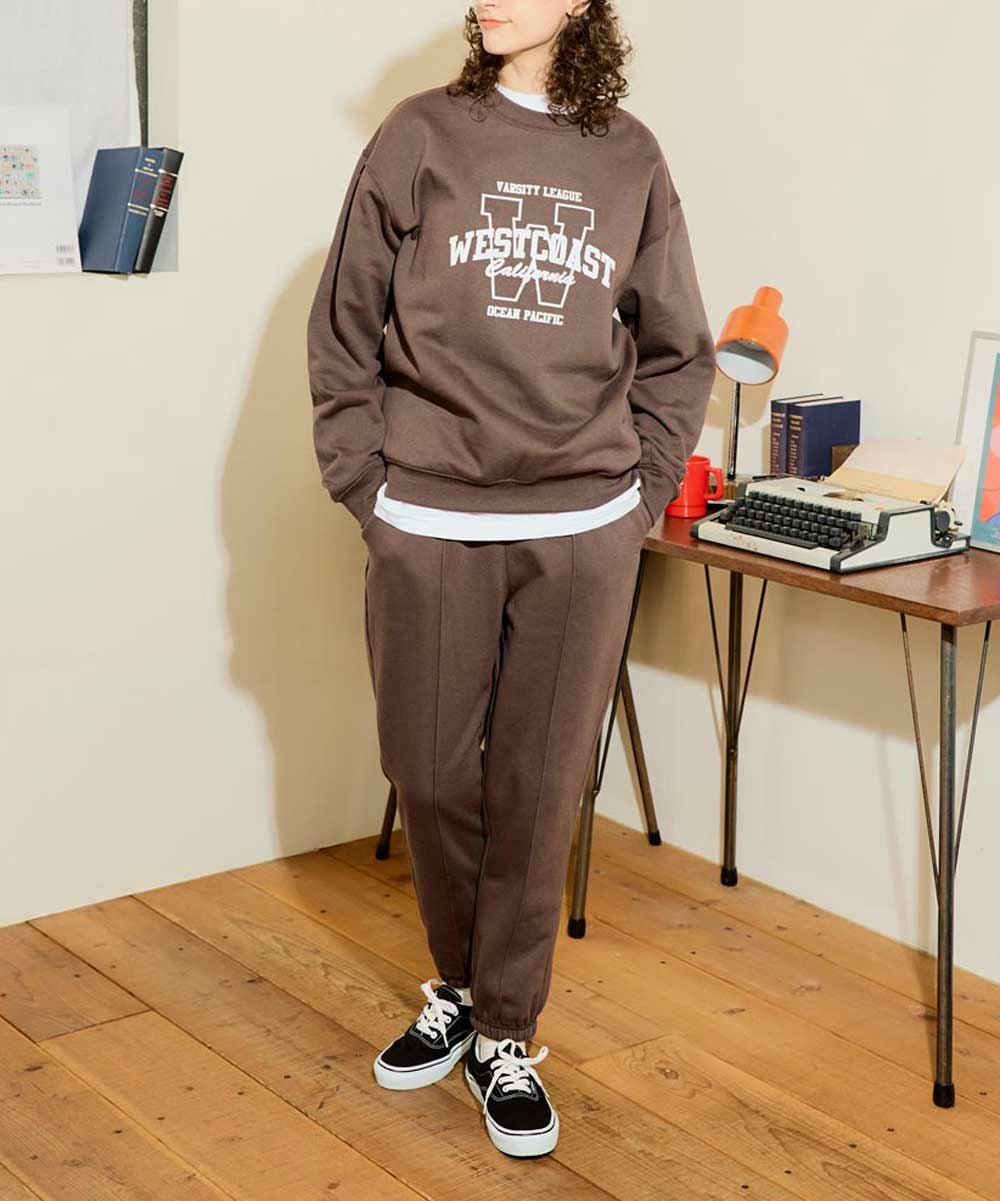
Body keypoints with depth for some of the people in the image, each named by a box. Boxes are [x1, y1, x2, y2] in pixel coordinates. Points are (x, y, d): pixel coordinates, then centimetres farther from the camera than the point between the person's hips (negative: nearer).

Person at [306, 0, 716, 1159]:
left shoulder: (631, 159, 7)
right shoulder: (420, 136, 2)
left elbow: (677, 354, 13)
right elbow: (343, 332, 3)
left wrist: (638, 496, 5)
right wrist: (370, 492, -2)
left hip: (584, 536, 1)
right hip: (430, 530, -1)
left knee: (540, 789, 6)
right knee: (433, 776, 8)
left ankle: (506, 1035, 23)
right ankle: (457, 986, 33)